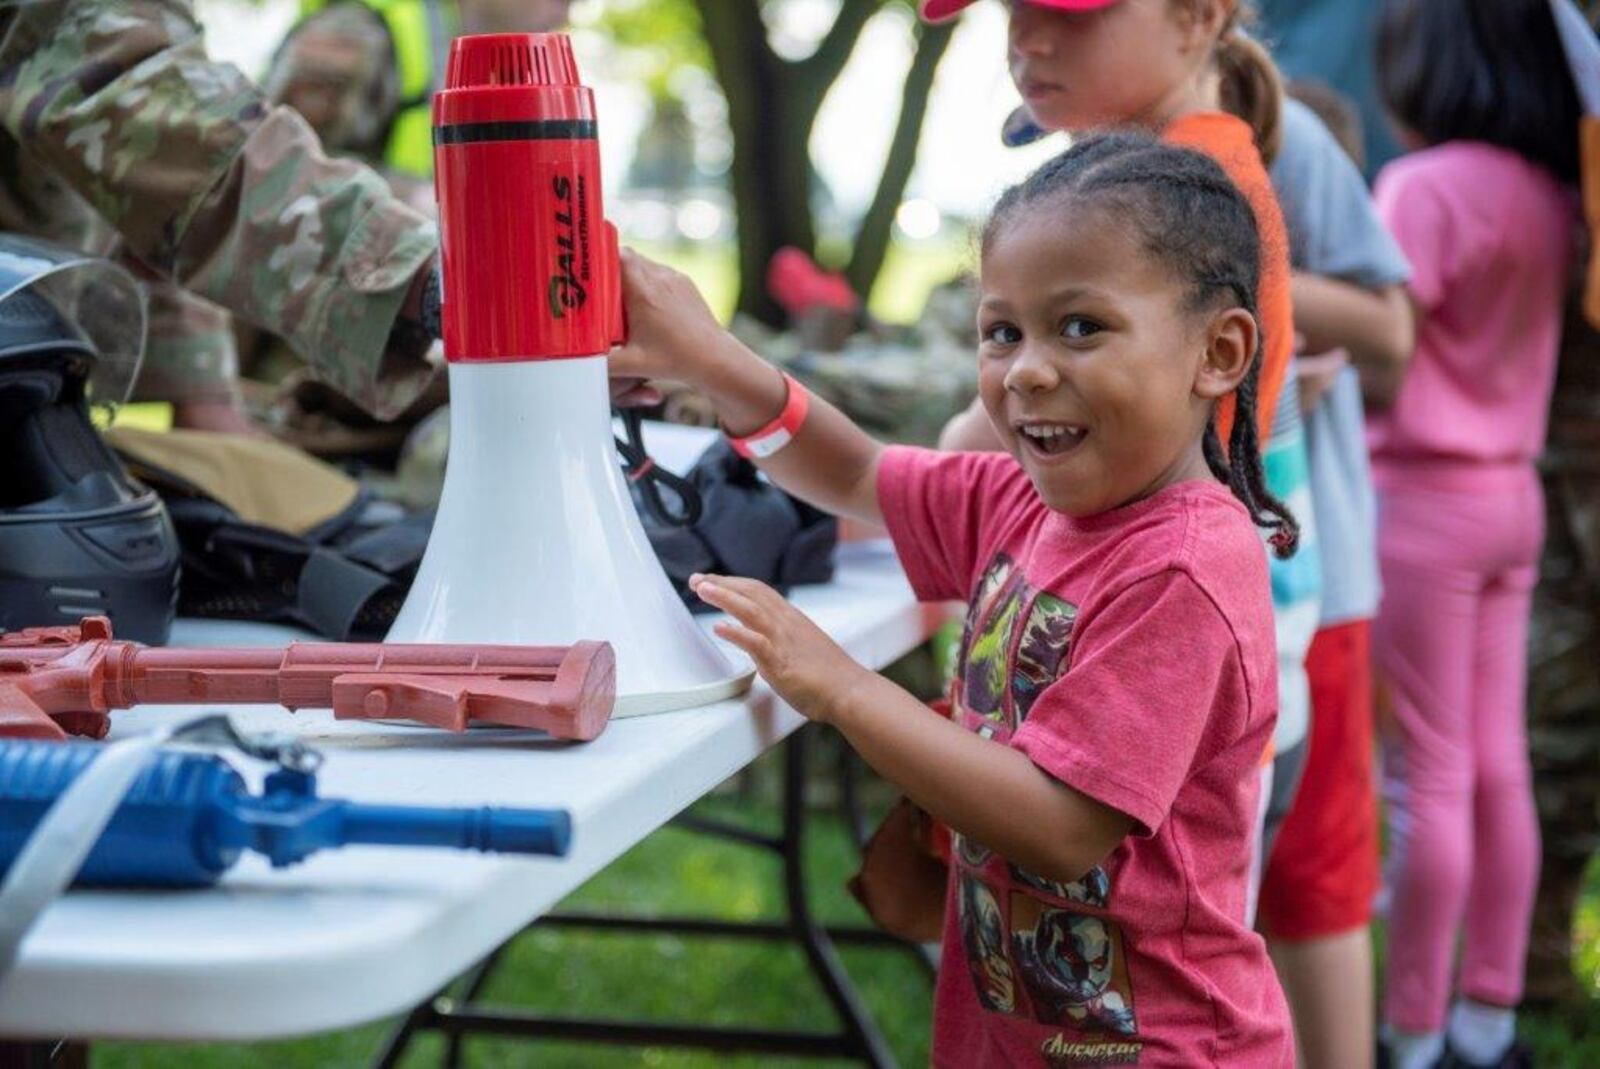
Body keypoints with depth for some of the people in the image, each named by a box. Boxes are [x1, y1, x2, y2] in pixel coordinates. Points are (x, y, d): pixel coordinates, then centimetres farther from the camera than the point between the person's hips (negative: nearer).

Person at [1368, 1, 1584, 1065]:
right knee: (1497, 769, 11)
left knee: (1426, 778, -1)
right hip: (1510, 497, 7)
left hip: (1423, 498, -7)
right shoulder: (1549, 191, 8)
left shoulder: (1428, 185, -15)